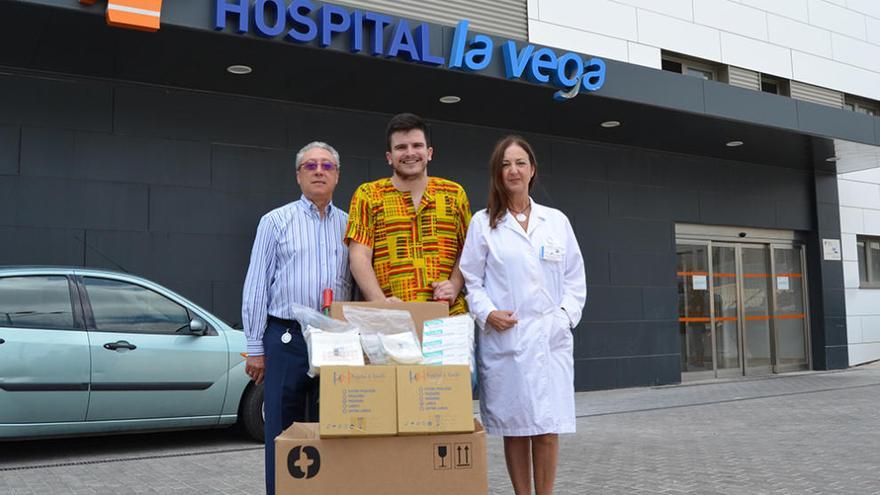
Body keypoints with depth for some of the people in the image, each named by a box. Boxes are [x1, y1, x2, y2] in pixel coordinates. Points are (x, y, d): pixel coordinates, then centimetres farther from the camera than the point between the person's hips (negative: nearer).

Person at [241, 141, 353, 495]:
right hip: (286, 337, -2)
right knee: (283, 431, 2)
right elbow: (256, 287, 1)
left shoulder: (350, 225, 11)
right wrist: (255, 347, -3)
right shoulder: (275, 221, 4)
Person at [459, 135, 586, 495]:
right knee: (514, 428, 4)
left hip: (550, 337, 1)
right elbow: (471, 279, 5)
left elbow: (575, 277, 13)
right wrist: (487, 313, -11)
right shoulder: (483, 223, 6)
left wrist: (568, 312, -2)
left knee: (547, 428, -2)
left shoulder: (557, 221, 12)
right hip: (503, 338, -1)